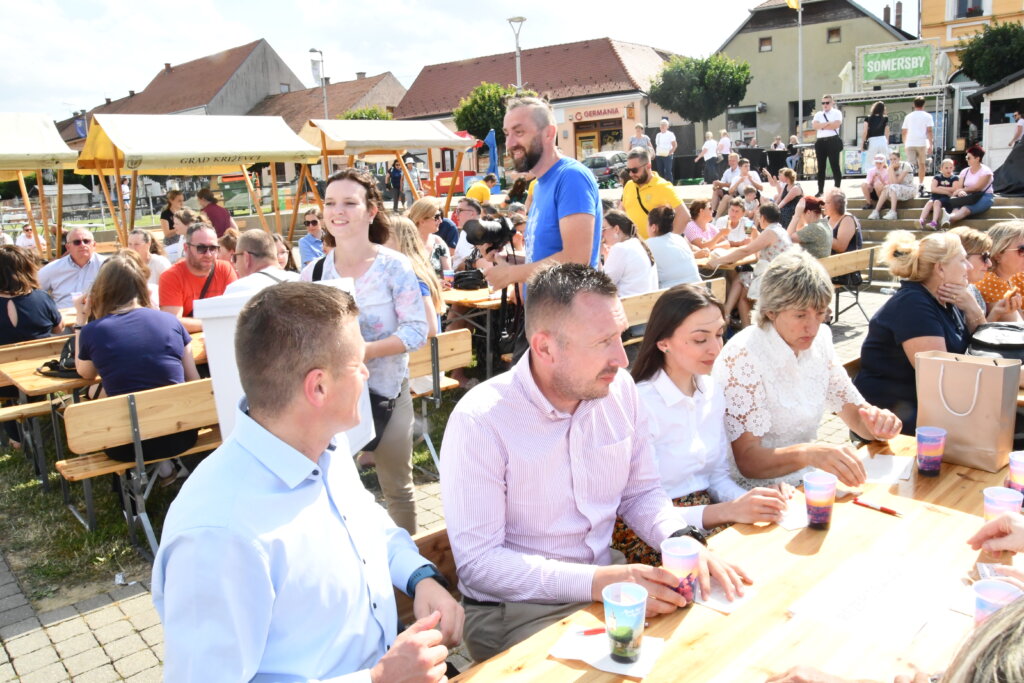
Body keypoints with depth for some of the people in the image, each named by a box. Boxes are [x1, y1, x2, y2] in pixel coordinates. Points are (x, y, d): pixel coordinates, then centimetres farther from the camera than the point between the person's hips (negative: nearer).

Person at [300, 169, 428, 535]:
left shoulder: (394, 266, -9)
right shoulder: (313, 272, 2)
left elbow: (416, 331, -14)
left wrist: (363, 350, -25)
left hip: (385, 390, -2)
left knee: (397, 487, 11)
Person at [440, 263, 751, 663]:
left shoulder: (619, 389, -4)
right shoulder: (480, 421, -21)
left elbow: (641, 493, 8)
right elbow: (477, 562, -21)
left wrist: (683, 541, -13)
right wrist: (594, 581, -29)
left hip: (606, 580, 6)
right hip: (516, 609, -5)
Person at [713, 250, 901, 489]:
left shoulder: (819, 340, 2)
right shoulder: (743, 356, -20)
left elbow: (855, 411, 10)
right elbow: (747, 460, -23)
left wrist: (878, 423, -13)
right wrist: (808, 453, -41)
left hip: (806, 482, 8)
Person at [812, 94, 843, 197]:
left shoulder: (837, 112, 4)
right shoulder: (818, 114, 15)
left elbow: (836, 124, -13)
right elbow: (814, 125, -2)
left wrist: (822, 126, -5)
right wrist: (828, 123, -9)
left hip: (833, 141, -4)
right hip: (820, 142, 4)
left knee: (835, 166, -3)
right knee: (821, 167, 5)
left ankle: (837, 189, 1)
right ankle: (820, 190, 10)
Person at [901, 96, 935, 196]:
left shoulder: (908, 116, 14)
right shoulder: (927, 116, 5)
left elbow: (904, 132, 14)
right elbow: (929, 131, -3)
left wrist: (905, 144, 23)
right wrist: (930, 145, -3)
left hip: (909, 143, 2)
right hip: (922, 143, -2)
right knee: (922, 164, 10)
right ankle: (920, 185, 11)